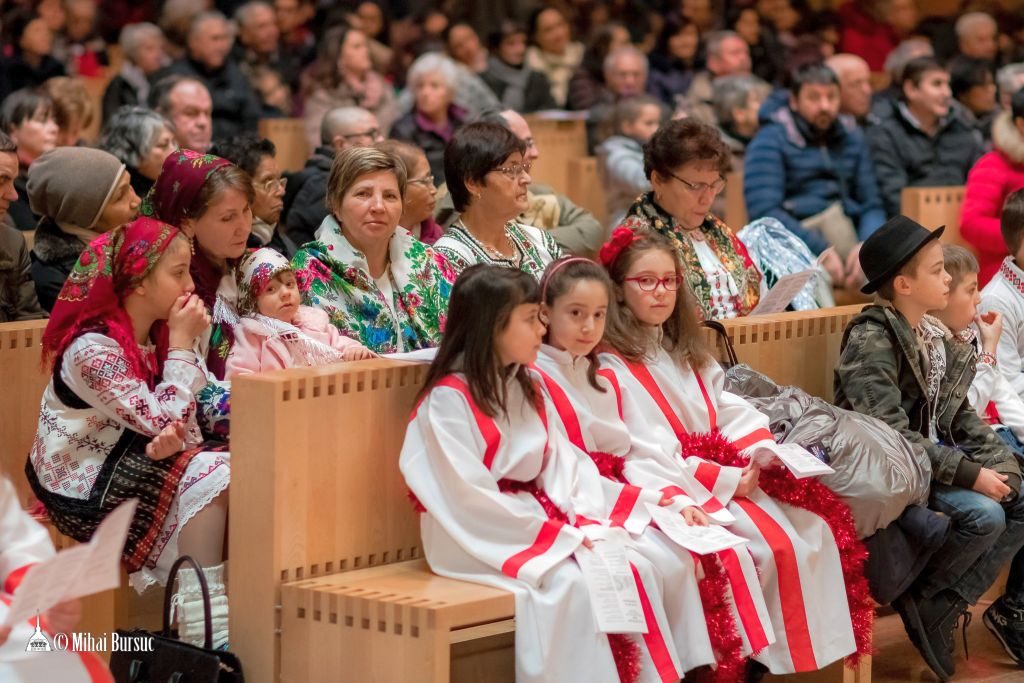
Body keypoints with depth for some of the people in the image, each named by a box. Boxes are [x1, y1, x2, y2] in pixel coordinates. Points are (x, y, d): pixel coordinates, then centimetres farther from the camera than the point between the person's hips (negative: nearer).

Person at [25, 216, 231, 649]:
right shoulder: (93, 350, -20)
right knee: (209, 477, -23)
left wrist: (174, 438, -22)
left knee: (231, 469, -12)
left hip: (126, 469, 8)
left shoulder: (146, 342, 7)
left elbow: (177, 422, 3)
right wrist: (182, 343, -14)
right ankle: (205, 628, -20)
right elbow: (163, 422, -21)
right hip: (85, 491, -8)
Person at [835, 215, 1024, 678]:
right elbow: (890, 435, -26)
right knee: (983, 515, -25)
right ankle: (927, 604, -1)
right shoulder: (872, 340, -19)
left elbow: (960, 416, 12)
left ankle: (944, 605, -1)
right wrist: (969, 474, -26)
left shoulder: (934, 335, 8)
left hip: (935, 454, 9)